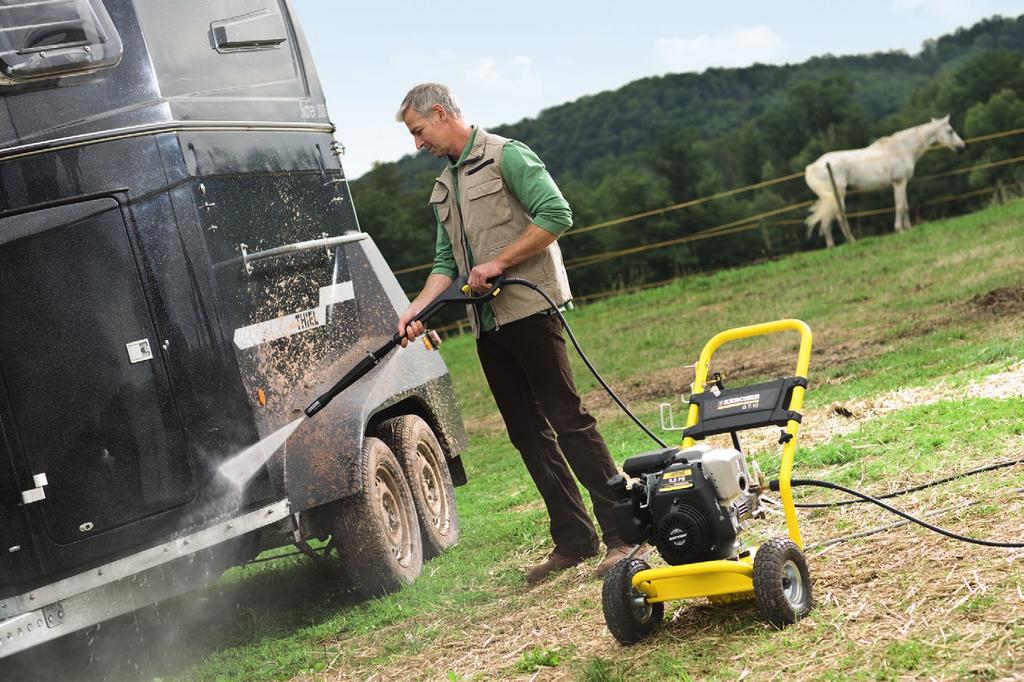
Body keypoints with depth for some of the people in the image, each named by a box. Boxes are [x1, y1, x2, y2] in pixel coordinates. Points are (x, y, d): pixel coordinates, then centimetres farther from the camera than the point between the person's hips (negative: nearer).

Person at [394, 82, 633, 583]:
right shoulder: (445, 187, 20)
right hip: (487, 324, 8)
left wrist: (498, 263, -15)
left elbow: (556, 215, -15)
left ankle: (620, 536, -8)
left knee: (568, 421, -10)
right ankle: (573, 540, 11)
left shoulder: (506, 156, -5)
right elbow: (447, 263, 18)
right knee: (528, 434, 6)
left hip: (529, 310, -8)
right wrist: (416, 309, 3)